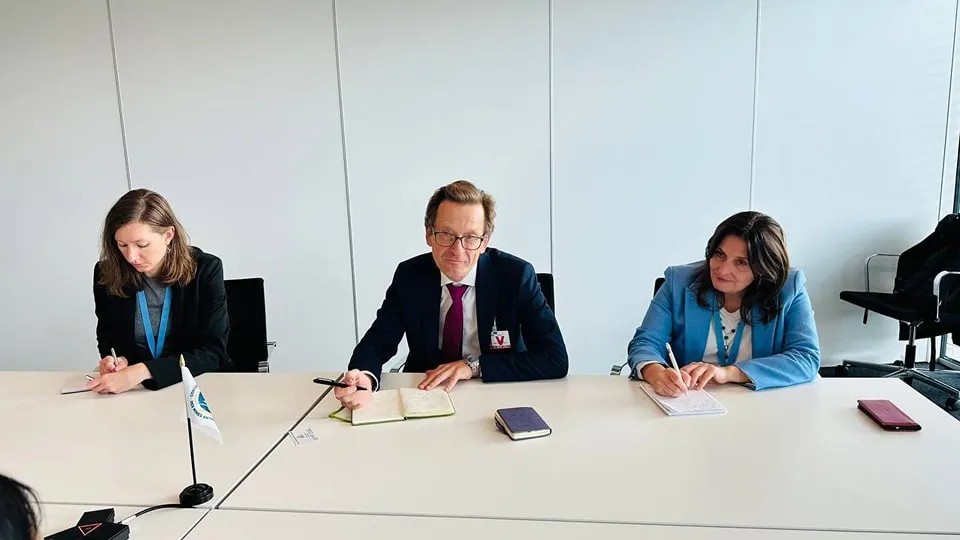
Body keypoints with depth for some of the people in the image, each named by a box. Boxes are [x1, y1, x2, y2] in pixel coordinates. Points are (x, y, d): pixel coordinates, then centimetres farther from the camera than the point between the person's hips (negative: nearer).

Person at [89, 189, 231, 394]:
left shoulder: (205, 269, -12)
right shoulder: (106, 274, -4)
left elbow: (212, 352, -18)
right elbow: (107, 338, 12)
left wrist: (142, 371, -29)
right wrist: (116, 360, -11)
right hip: (136, 392, 3)